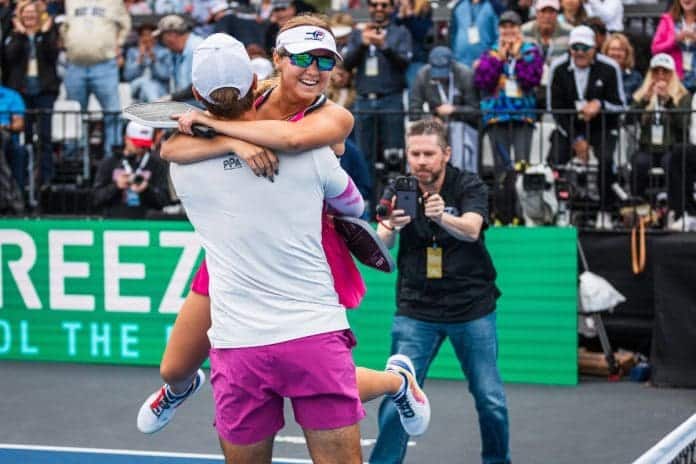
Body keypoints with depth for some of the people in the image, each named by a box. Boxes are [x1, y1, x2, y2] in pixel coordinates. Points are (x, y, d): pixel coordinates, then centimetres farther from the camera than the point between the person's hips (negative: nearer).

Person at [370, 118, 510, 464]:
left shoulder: (470, 186, -8)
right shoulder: (398, 192, -4)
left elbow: (471, 229, -26)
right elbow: (382, 244, -17)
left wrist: (442, 217, -48)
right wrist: (390, 227, -41)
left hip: (472, 307, 0)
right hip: (416, 309, 1)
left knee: (491, 401, 2)